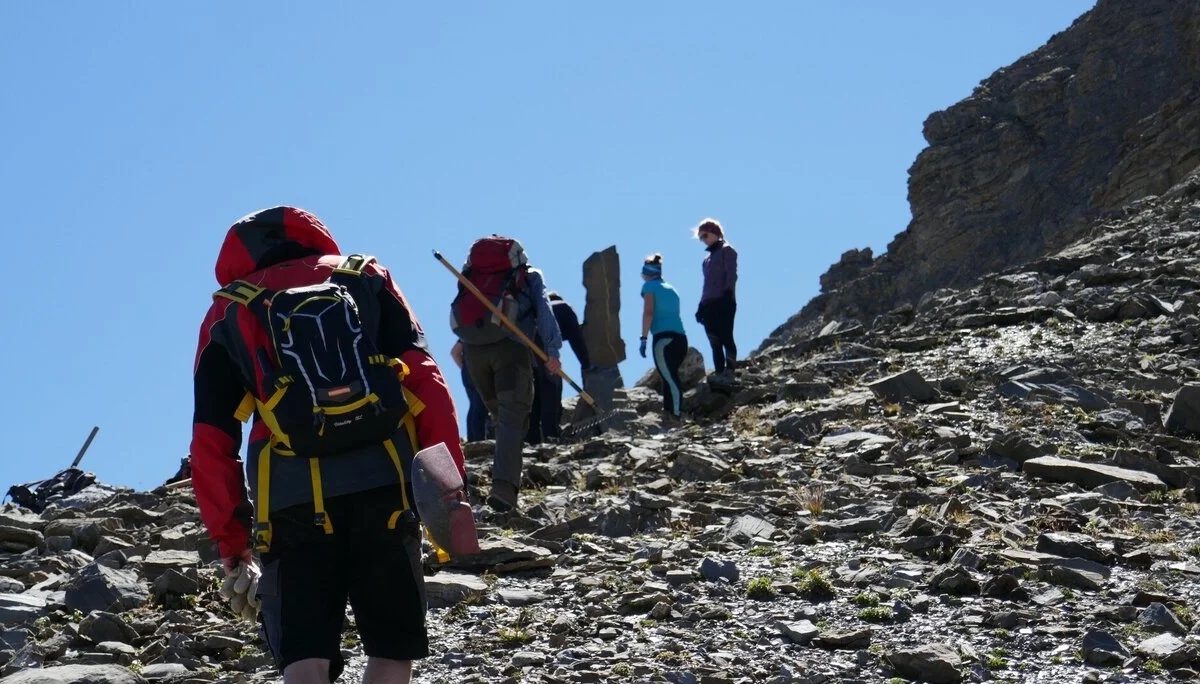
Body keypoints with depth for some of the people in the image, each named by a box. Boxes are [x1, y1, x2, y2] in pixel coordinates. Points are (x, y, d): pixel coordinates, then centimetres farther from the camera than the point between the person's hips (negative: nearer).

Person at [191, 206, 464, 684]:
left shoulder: (227, 314, 16)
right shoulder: (366, 280, 17)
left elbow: (211, 444, 9)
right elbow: (425, 380, 3)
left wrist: (231, 544, 13)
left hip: (293, 502, 0)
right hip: (384, 487, 0)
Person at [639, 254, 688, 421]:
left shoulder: (649, 286, 4)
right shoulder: (671, 288, 24)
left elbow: (648, 312, -7)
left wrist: (643, 338, -8)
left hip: (664, 338, -7)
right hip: (681, 337, 7)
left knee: (669, 379, -12)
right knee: (671, 377, 16)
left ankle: (675, 416, -21)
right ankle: (668, 412, 19)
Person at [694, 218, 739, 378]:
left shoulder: (726, 250, 2)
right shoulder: (709, 257, 24)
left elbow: (731, 275, -9)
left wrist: (727, 295, -20)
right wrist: (701, 306, 18)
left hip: (723, 303, -8)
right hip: (709, 304, 8)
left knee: (725, 338, -15)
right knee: (715, 342, 1)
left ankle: (730, 371, -20)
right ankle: (719, 372, -1)